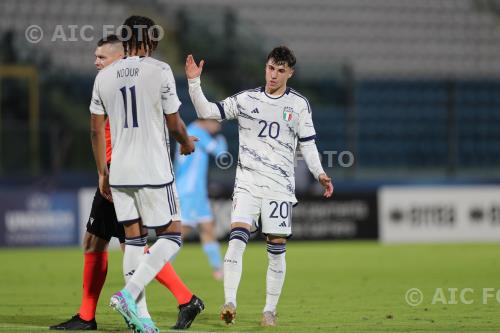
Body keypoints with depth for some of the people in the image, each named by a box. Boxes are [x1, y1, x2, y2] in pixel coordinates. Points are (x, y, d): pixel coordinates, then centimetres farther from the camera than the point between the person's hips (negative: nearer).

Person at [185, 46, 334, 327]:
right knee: (237, 237, -16)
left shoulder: (299, 104, 5)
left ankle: (270, 310, 9)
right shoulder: (247, 99, 6)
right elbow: (207, 111, 5)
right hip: (247, 180, 0)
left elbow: (308, 144, 8)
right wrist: (194, 83, -8)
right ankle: (230, 303, -20)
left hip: (280, 184, 0)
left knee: (277, 247, -1)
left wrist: (320, 173, -6)